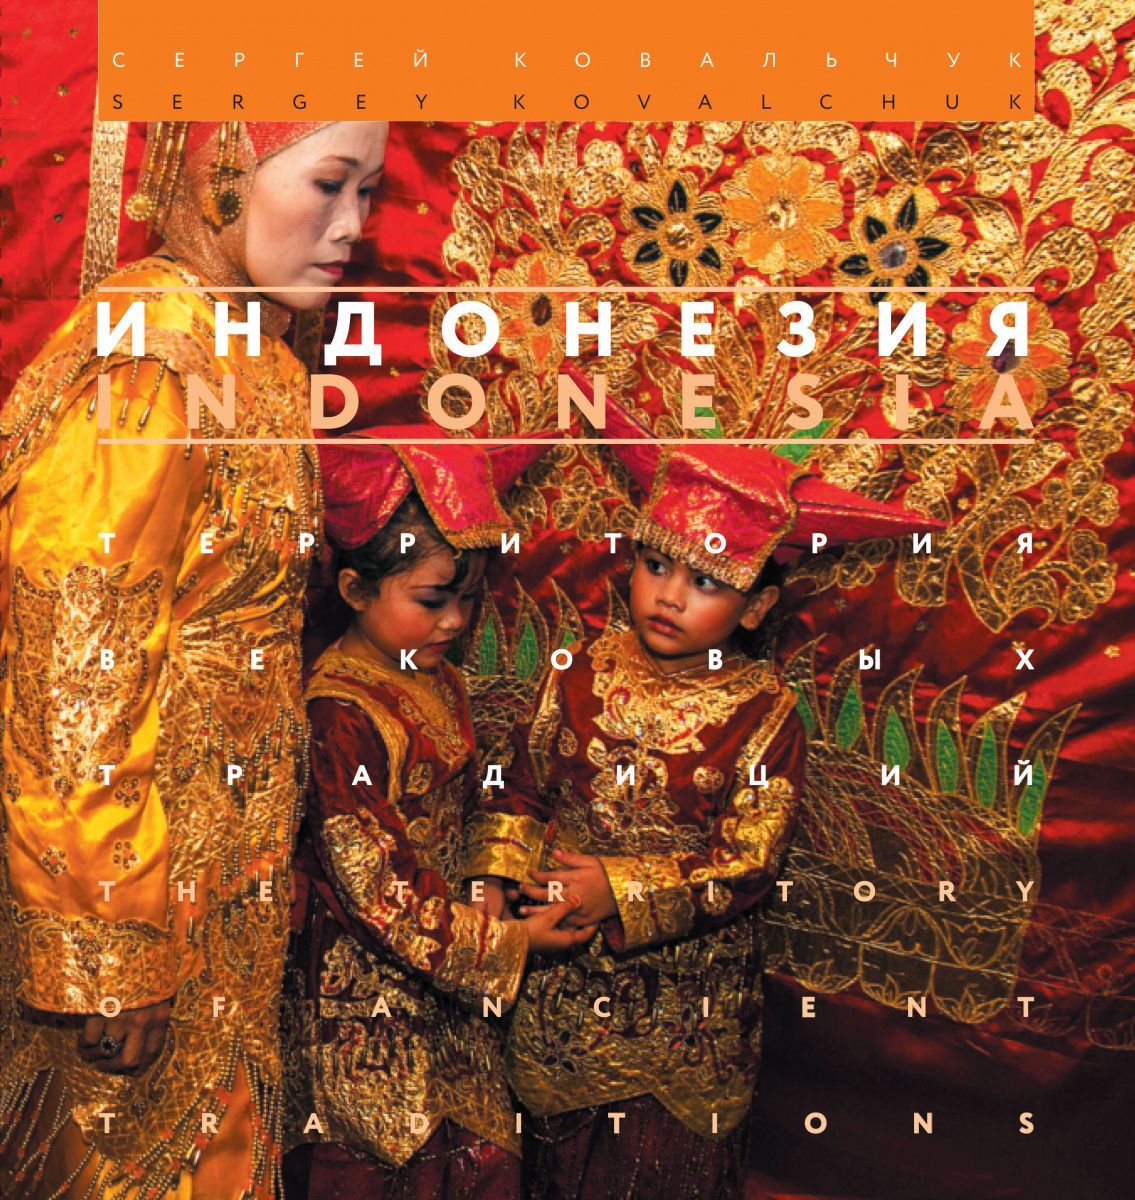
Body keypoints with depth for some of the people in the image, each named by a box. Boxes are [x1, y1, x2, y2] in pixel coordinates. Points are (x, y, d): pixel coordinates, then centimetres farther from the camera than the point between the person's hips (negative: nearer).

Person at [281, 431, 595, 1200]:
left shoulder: (441, 682, 3)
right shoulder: (340, 712, -23)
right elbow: (374, 881, -23)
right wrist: (502, 943, -19)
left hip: (444, 956, 8)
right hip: (365, 973, -7)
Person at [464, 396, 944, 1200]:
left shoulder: (763, 714, -15)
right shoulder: (583, 674, -7)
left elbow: (746, 864, -18)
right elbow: (521, 786, 2)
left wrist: (622, 893, -24)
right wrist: (497, 878, -11)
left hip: (688, 986, -2)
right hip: (566, 980, 3)